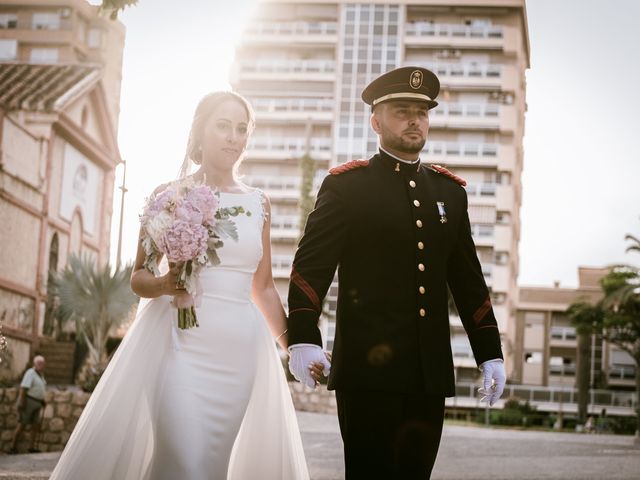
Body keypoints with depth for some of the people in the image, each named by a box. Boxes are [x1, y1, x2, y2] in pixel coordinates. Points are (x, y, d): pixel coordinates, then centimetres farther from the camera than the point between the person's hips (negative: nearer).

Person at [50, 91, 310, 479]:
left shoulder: (258, 204, 12)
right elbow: (138, 277, 5)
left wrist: (294, 344, 10)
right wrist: (164, 284, -16)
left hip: (238, 350, 4)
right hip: (182, 345, -3)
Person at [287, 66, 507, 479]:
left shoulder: (449, 191, 16)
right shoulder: (347, 185, 1)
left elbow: (468, 280, 18)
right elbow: (311, 266, -7)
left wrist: (490, 353, 12)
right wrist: (303, 338, -21)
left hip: (431, 373, 5)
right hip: (368, 369, -4)